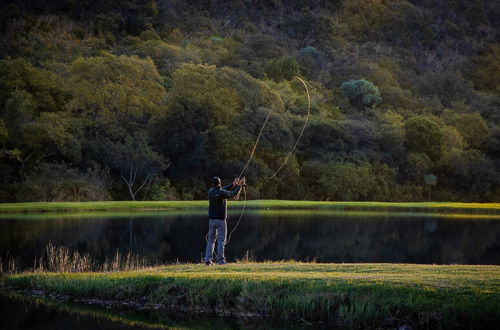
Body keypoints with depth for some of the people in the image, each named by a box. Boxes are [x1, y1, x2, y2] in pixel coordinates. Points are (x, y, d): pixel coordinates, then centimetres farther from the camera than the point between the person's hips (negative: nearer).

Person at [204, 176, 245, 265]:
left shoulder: (211, 191, 3)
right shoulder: (222, 193, -13)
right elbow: (233, 194, -4)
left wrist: (233, 184, 16)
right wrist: (239, 185, 7)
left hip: (211, 220, 4)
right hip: (221, 220, -4)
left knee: (210, 240, 11)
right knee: (221, 240, 1)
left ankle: (208, 260, 3)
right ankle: (220, 260, -3)